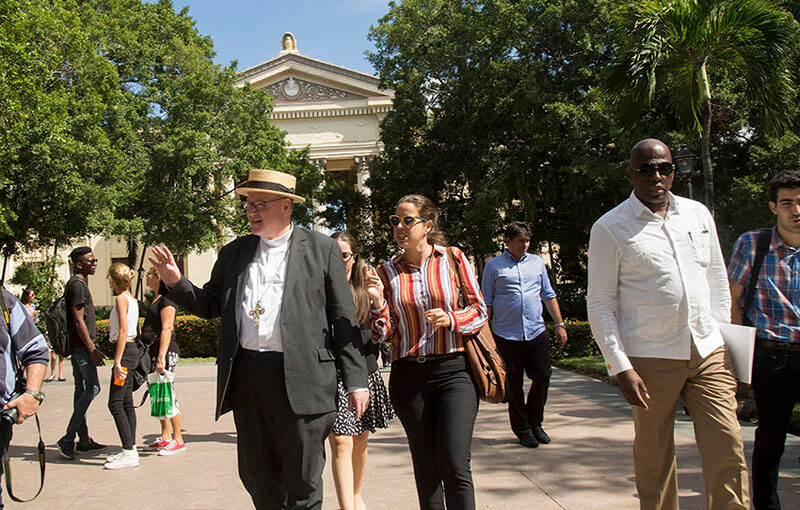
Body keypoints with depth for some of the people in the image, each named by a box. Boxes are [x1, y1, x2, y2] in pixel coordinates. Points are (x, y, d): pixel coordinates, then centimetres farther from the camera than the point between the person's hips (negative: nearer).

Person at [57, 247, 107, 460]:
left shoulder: (79, 283, 18)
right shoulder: (77, 285, -14)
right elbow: (78, 321, -19)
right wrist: (93, 350, -21)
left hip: (78, 346, 10)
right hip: (82, 345, -10)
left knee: (82, 390, 10)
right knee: (92, 389, -10)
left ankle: (84, 441, 15)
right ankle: (67, 439, -10)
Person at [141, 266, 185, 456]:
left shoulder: (167, 299, -11)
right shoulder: (156, 299, 19)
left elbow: (167, 329, -19)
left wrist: (161, 357, -24)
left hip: (166, 352, -10)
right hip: (154, 352, 10)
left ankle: (178, 440, 1)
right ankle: (165, 437, 20)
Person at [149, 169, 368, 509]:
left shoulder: (322, 249, 2)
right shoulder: (233, 252, 14)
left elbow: (344, 319, -1)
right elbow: (209, 305, 16)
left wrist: (356, 381, -4)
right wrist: (175, 283, -2)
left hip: (301, 378, -4)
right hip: (247, 377, 4)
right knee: (256, 477, 14)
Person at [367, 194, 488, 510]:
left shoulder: (453, 259, 1)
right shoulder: (388, 271, 6)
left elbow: (479, 311, 5)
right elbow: (385, 335, 7)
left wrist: (451, 319, -14)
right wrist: (379, 302, -11)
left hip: (453, 370, -2)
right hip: (408, 376, 2)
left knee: (455, 465, -11)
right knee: (425, 469, 10)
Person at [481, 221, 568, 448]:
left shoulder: (536, 262, 14)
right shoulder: (494, 266, 3)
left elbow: (548, 295, 17)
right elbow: (487, 302, 4)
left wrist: (560, 324, 11)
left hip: (536, 332, 3)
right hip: (507, 334, -3)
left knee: (543, 376, 0)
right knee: (514, 385, 5)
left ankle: (535, 422, 21)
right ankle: (522, 429, 19)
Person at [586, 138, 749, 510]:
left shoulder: (698, 214, 11)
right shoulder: (610, 228, -3)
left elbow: (718, 282, 19)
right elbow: (599, 304, -5)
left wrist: (723, 337, 13)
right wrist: (621, 368, -10)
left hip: (709, 353, 4)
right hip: (650, 359, -3)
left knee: (728, 447, -1)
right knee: (655, 457, 6)